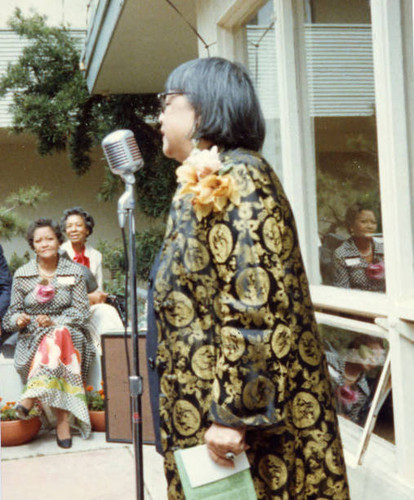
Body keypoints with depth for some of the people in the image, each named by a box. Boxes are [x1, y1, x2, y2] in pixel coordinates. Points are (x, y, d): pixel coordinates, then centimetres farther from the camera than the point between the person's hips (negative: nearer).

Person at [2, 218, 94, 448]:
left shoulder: (74, 272, 6)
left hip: (68, 332, 0)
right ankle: (63, 420, -38)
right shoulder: (22, 275, 8)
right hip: (32, 338, 0)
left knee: (59, 338, -37)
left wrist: (54, 322, -16)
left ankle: (31, 398, -39)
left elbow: (81, 311, 0)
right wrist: (19, 319, -16)